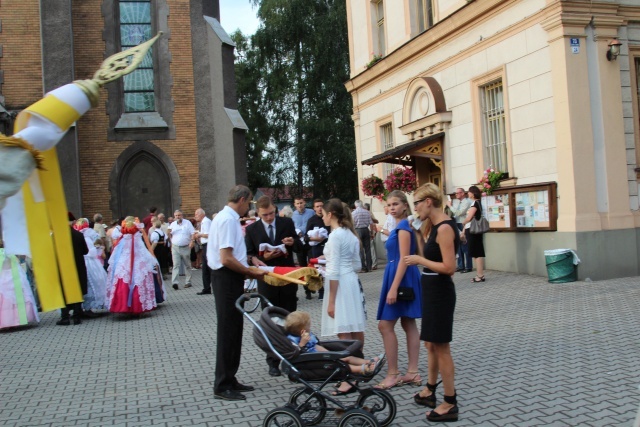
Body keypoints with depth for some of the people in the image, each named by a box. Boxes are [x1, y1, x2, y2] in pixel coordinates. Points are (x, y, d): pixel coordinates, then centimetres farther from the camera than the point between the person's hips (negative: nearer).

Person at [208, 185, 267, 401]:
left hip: (230, 278, 10)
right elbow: (226, 259, -24)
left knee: (234, 330, 16)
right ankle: (222, 386, 7)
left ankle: (229, 380, 26)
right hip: (227, 279, -10)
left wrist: (250, 260, 18)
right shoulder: (228, 220, -18)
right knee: (227, 332, -2)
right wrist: (252, 272, -15)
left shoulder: (227, 218, 13)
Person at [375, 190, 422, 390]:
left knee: (385, 325, -5)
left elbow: (404, 259, -21)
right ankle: (413, 372, 16)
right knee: (408, 325, 11)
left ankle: (393, 374, 3)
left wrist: (393, 288, -24)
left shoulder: (403, 226, -16)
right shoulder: (403, 226, 14)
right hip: (403, 278, 11)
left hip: (401, 278, -11)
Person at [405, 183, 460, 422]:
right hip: (432, 290, 10)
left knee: (441, 347, 0)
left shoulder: (444, 228, -20)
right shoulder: (436, 226, 9)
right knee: (430, 344, 21)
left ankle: (450, 404, 12)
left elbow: (449, 267, -24)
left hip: (440, 292, -10)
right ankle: (430, 391, 36)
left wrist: (419, 260, -19)